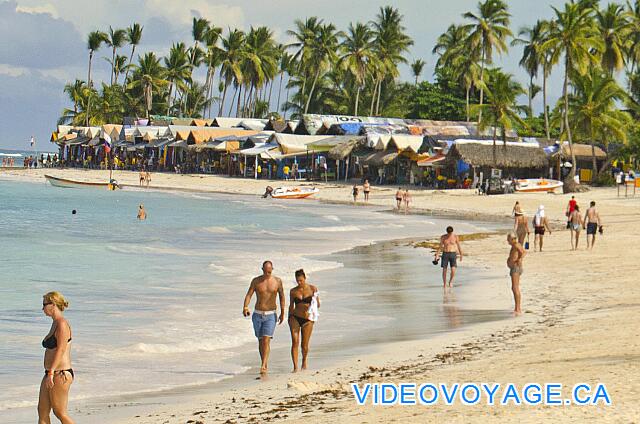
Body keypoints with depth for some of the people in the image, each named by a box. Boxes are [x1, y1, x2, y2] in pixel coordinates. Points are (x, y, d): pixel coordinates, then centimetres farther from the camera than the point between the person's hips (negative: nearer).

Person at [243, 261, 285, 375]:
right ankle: (265, 365, 20)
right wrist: (245, 307, -24)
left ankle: (263, 366, -20)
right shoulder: (256, 281, 0)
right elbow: (249, 294, -7)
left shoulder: (277, 281, 0)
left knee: (266, 340, -16)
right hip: (257, 314, 2)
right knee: (260, 341, 8)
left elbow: (281, 297, 10)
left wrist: (282, 313, 10)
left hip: (270, 315, -2)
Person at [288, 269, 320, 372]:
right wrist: (289, 318, 12)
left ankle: (304, 361, 35)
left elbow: (318, 305, 2)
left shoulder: (312, 289, -1)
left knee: (304, 345, 5)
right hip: (295, 318, 0)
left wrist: (311, 306, -17)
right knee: (295, 342, -14)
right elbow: (291, 306, 13)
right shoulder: (293, 291, 3)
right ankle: (295, 367, -13)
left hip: (307, 319, 0)